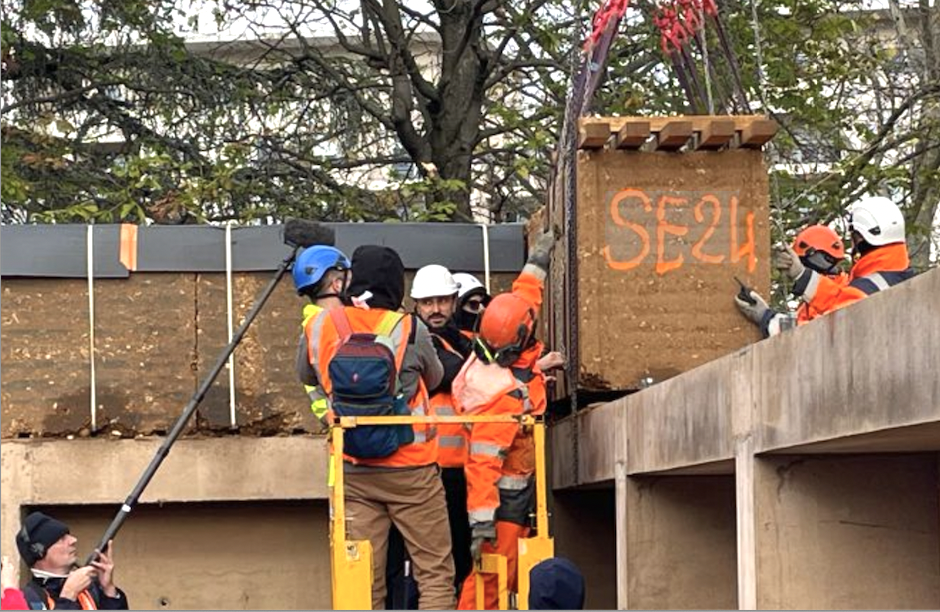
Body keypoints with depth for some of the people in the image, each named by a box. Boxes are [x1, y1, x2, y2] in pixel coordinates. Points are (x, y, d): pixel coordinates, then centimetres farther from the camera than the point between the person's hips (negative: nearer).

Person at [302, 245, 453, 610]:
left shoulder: (320, 328, -3)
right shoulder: (410, 331, -10)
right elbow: (434, 379, 6)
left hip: (353, 474, 3)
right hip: (411, 471, -3)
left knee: (364, 579, 6)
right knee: (435, 573, 4)